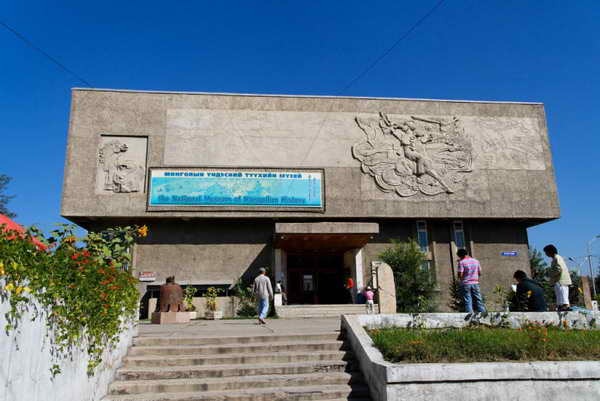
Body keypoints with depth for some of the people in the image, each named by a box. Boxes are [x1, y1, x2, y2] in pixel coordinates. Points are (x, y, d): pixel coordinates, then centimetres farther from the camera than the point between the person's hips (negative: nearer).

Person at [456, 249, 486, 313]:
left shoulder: (461, 262, -9)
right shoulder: (476, 261, 6)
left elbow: (460, 274, -14)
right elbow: (480, 273, 10)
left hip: (466, 284, -4)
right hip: (475, 283, 4)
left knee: (468, 301, 1)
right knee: (479, 300, 10)